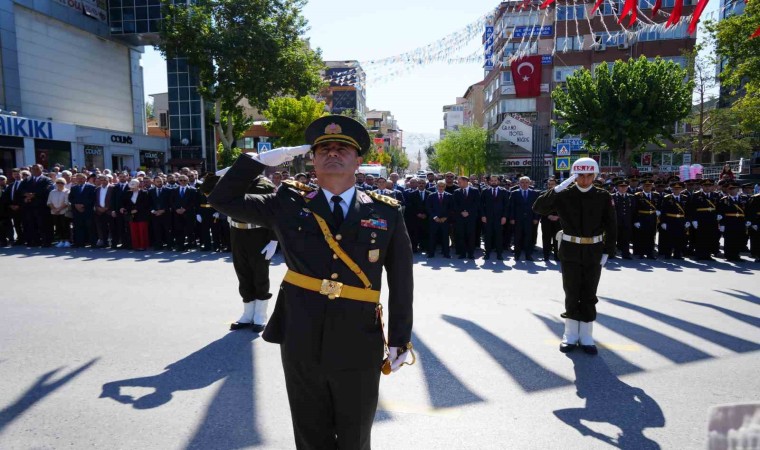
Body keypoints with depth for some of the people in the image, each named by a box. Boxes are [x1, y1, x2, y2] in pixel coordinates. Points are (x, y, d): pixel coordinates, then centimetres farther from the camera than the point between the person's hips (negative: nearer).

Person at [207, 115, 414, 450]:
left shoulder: (386, 213, -2)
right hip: (301, 346, 1)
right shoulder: (289, 204, 0)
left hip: (359, 350, 0)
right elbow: (222, 199, 4)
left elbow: (401, 282, 1)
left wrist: (400, 339, 2)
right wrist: (263, 159, -4)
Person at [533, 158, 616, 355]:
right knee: (572, 294, 8)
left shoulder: (603, 196, -2)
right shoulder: (564, 194, -5)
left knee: (589, 295, 8)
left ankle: (586, 337, 20)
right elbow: (538, 208, -15)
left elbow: (611, 226, 2)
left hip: (593, 252, 1)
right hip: (570, 251, -1)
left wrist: (607, 252, -3)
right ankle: (571, 335, 20)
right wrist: (557, 188, -23)